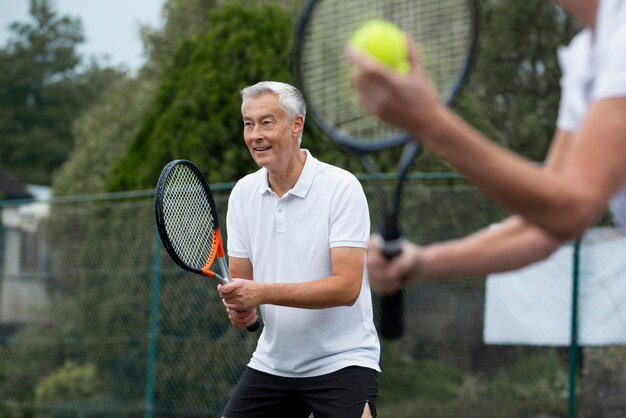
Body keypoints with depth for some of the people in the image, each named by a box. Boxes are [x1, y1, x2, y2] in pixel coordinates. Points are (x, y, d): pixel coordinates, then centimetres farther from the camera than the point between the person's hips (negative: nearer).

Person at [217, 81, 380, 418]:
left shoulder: (341, 187, -13)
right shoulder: (243, 193, 4)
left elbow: (347, 286, -21)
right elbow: (240, 279, 8)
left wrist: (262, 292, -28)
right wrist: (238, 307, -16)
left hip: (341, 362, -5)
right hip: (271, 362, 5)